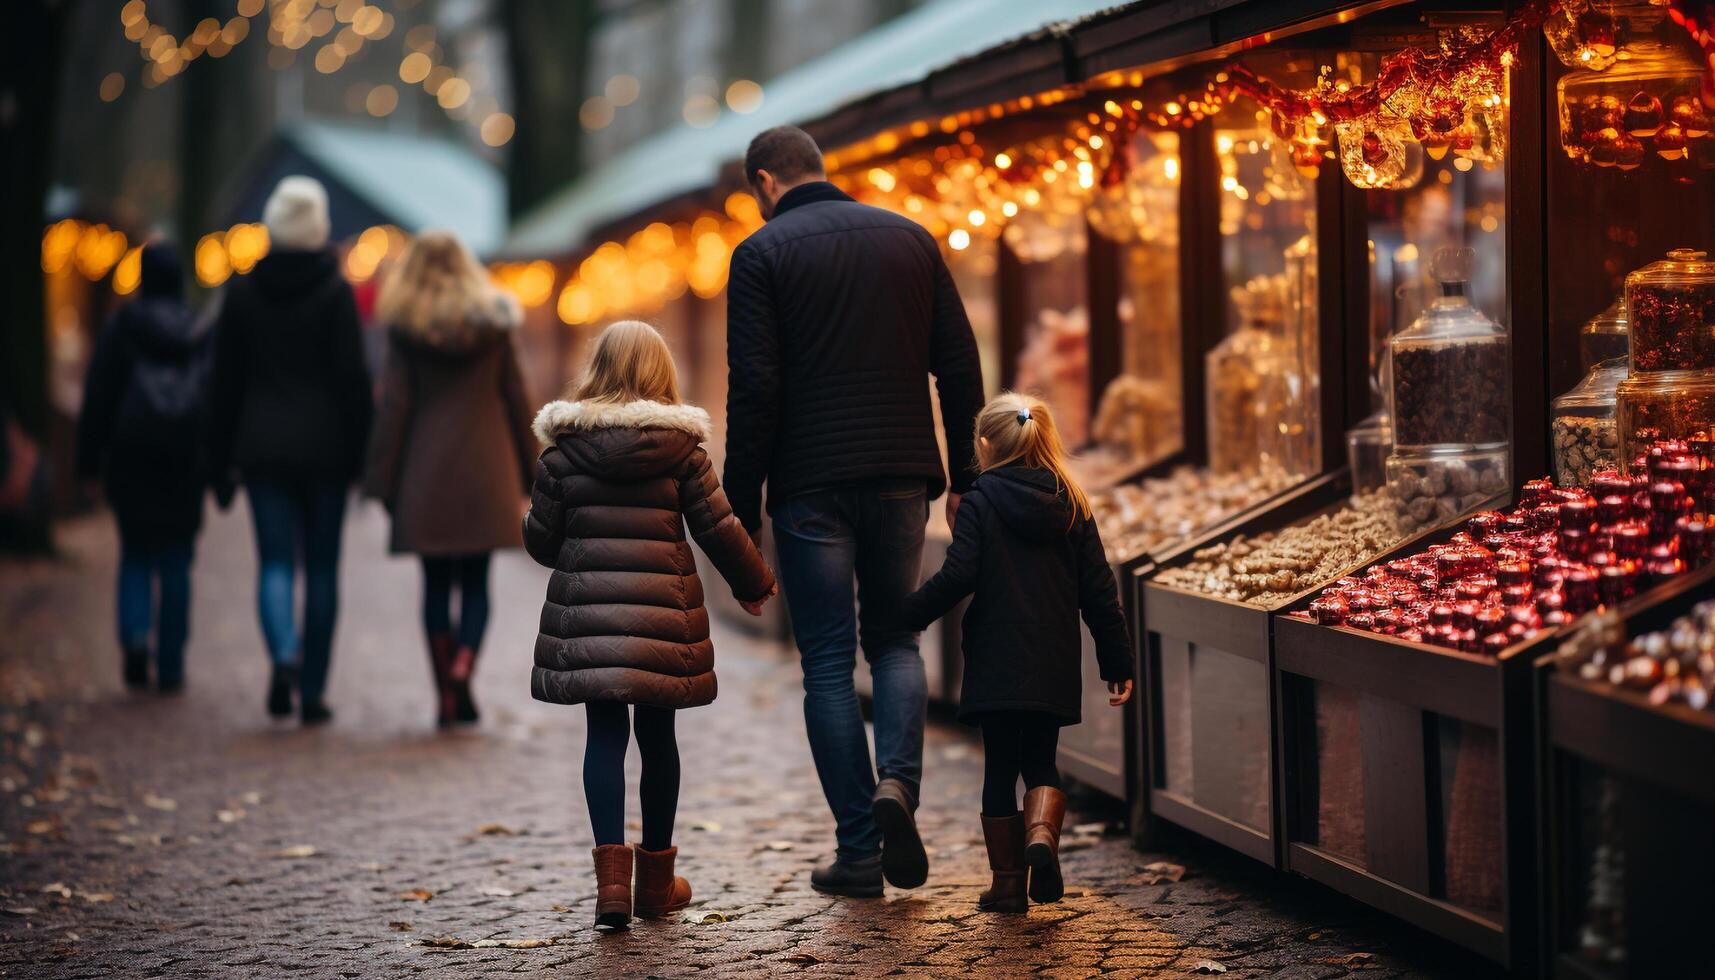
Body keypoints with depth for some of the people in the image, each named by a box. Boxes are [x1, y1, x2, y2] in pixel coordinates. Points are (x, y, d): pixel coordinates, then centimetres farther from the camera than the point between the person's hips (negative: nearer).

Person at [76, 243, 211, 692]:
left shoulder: (122, 327, -1)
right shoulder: (201, 333, 3)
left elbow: (98, 395, -2)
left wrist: (89, 459, 3)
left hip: (131, 457, -1)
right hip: (185, 460, 1)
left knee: (136, 553, 12)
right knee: (176, 560, 8)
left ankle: (135, 634, -12)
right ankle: (170, 665, 6)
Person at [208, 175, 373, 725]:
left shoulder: (243, 291, 2)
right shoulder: (335, 290, -7)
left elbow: (227, 381, 5)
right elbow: (352, 376, -10)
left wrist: (221, 463, 11)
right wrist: (361, 453, -3)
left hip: (262, 447, 2)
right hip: (323, 447, -1)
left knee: (275, 562, 4)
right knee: (322, 566, 7)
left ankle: (285, 654, -24)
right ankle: (312, 691, 9)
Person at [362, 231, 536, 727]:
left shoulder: (405, 329, -2)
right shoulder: (493, 323, 3)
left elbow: (393, 407, -4)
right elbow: (515, 398, 5)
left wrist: (382, 480, -2)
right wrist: (527, 473, 11)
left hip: (426, 471, -1)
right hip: (485, 467, 1)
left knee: (436, 583, 6)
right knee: (475, 582, 6)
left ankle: (447, 695, 5)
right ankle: (463, 665, -18)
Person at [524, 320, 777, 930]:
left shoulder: (564, 447, 0)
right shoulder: (680, 445, -2)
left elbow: (540, 537, 3)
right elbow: (718, 528, 0)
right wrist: (754, 584, 16)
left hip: (587, 614, 0)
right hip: (661, 614, 0)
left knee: (605, 735, 4)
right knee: (657, 735, 12)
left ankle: (611, 871, -12)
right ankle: (656, 878, 22)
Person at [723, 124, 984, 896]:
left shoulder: (762, 254, -4)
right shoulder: (909, 238, 9)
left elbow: (754, 389, -10)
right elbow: (959, 365, 7)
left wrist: (741, 507, -6)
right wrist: (965, 477, 11)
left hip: (812, 486, -3)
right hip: (901, 477, 3)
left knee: (829, 661, 4)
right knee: (894, 640, 17)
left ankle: (858, 850, 3)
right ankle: (898, 779, -7)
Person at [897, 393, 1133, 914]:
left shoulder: (979, 502, -5)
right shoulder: (1072, 507, 5)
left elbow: (957, 577, -14)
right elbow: (1099, 591, 4)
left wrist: (906, 615, -1)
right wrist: (1117, 664, 9)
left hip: (996, 665, -3)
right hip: (1055, 667, 3)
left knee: (1000, 768, 7)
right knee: (1041, 762, 15)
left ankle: (1007, 881, 10)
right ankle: (1042, 833, -13)